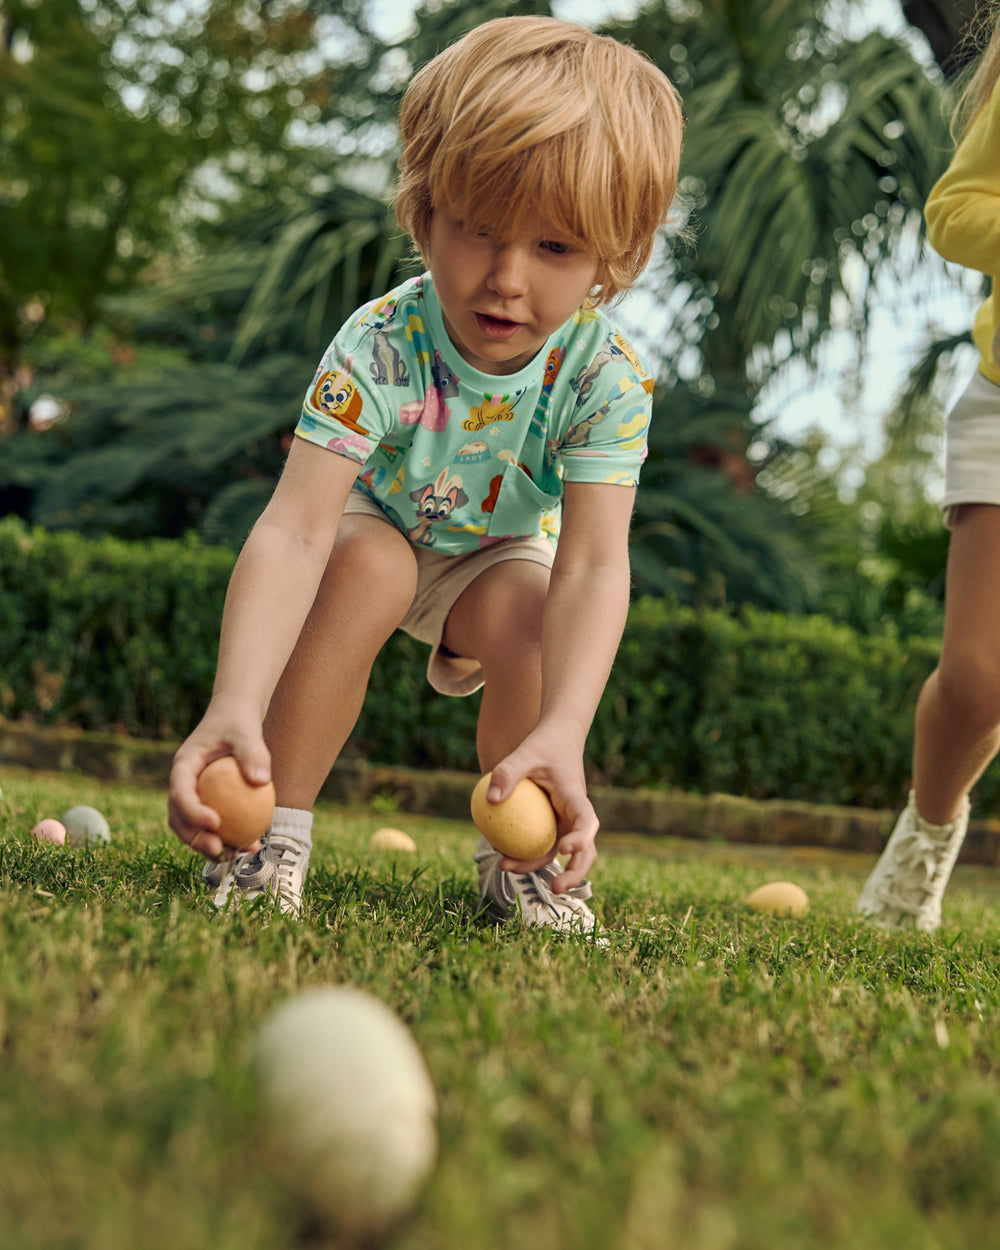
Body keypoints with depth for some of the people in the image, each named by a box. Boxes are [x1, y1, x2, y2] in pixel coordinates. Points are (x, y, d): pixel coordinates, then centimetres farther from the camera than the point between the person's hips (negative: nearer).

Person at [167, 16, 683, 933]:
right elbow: (296, 529, -45)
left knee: (526, 616, -29)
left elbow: (591, 564, -39)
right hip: (378, 525, -1)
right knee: (364, 568, -34)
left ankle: (516, 857, -5)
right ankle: (277, 828, -20)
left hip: (500, 549, 2)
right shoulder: (378, 350, -37)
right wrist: (235, 704, -61)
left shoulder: (605, 375, -32)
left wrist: (561, 733, -57)